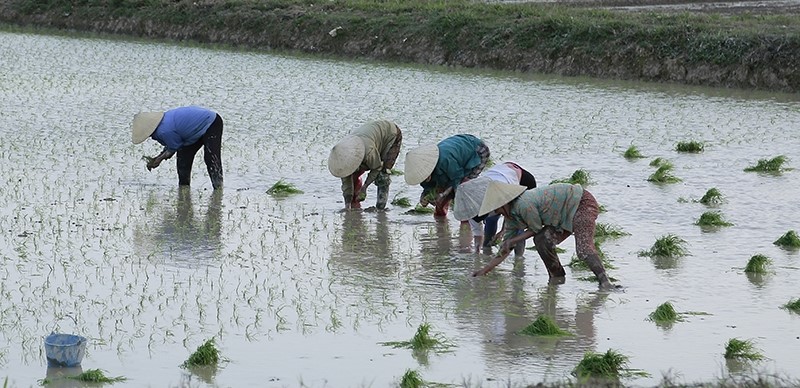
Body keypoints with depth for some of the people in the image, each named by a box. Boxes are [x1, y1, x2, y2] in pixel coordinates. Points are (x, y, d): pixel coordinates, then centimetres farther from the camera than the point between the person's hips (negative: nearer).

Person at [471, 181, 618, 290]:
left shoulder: (524, 205, -25)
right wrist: (485, 270, 9)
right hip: (568, 214, 9)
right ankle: (557, 276, 8)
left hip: (583, 203, -9)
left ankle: (605, 282, -30)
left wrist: (513, 240, -8)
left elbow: (536, 229, -11)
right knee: (541, 240, -3)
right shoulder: (511, 216, 5)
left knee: (583, 248, -25)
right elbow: (504, 250, 10)